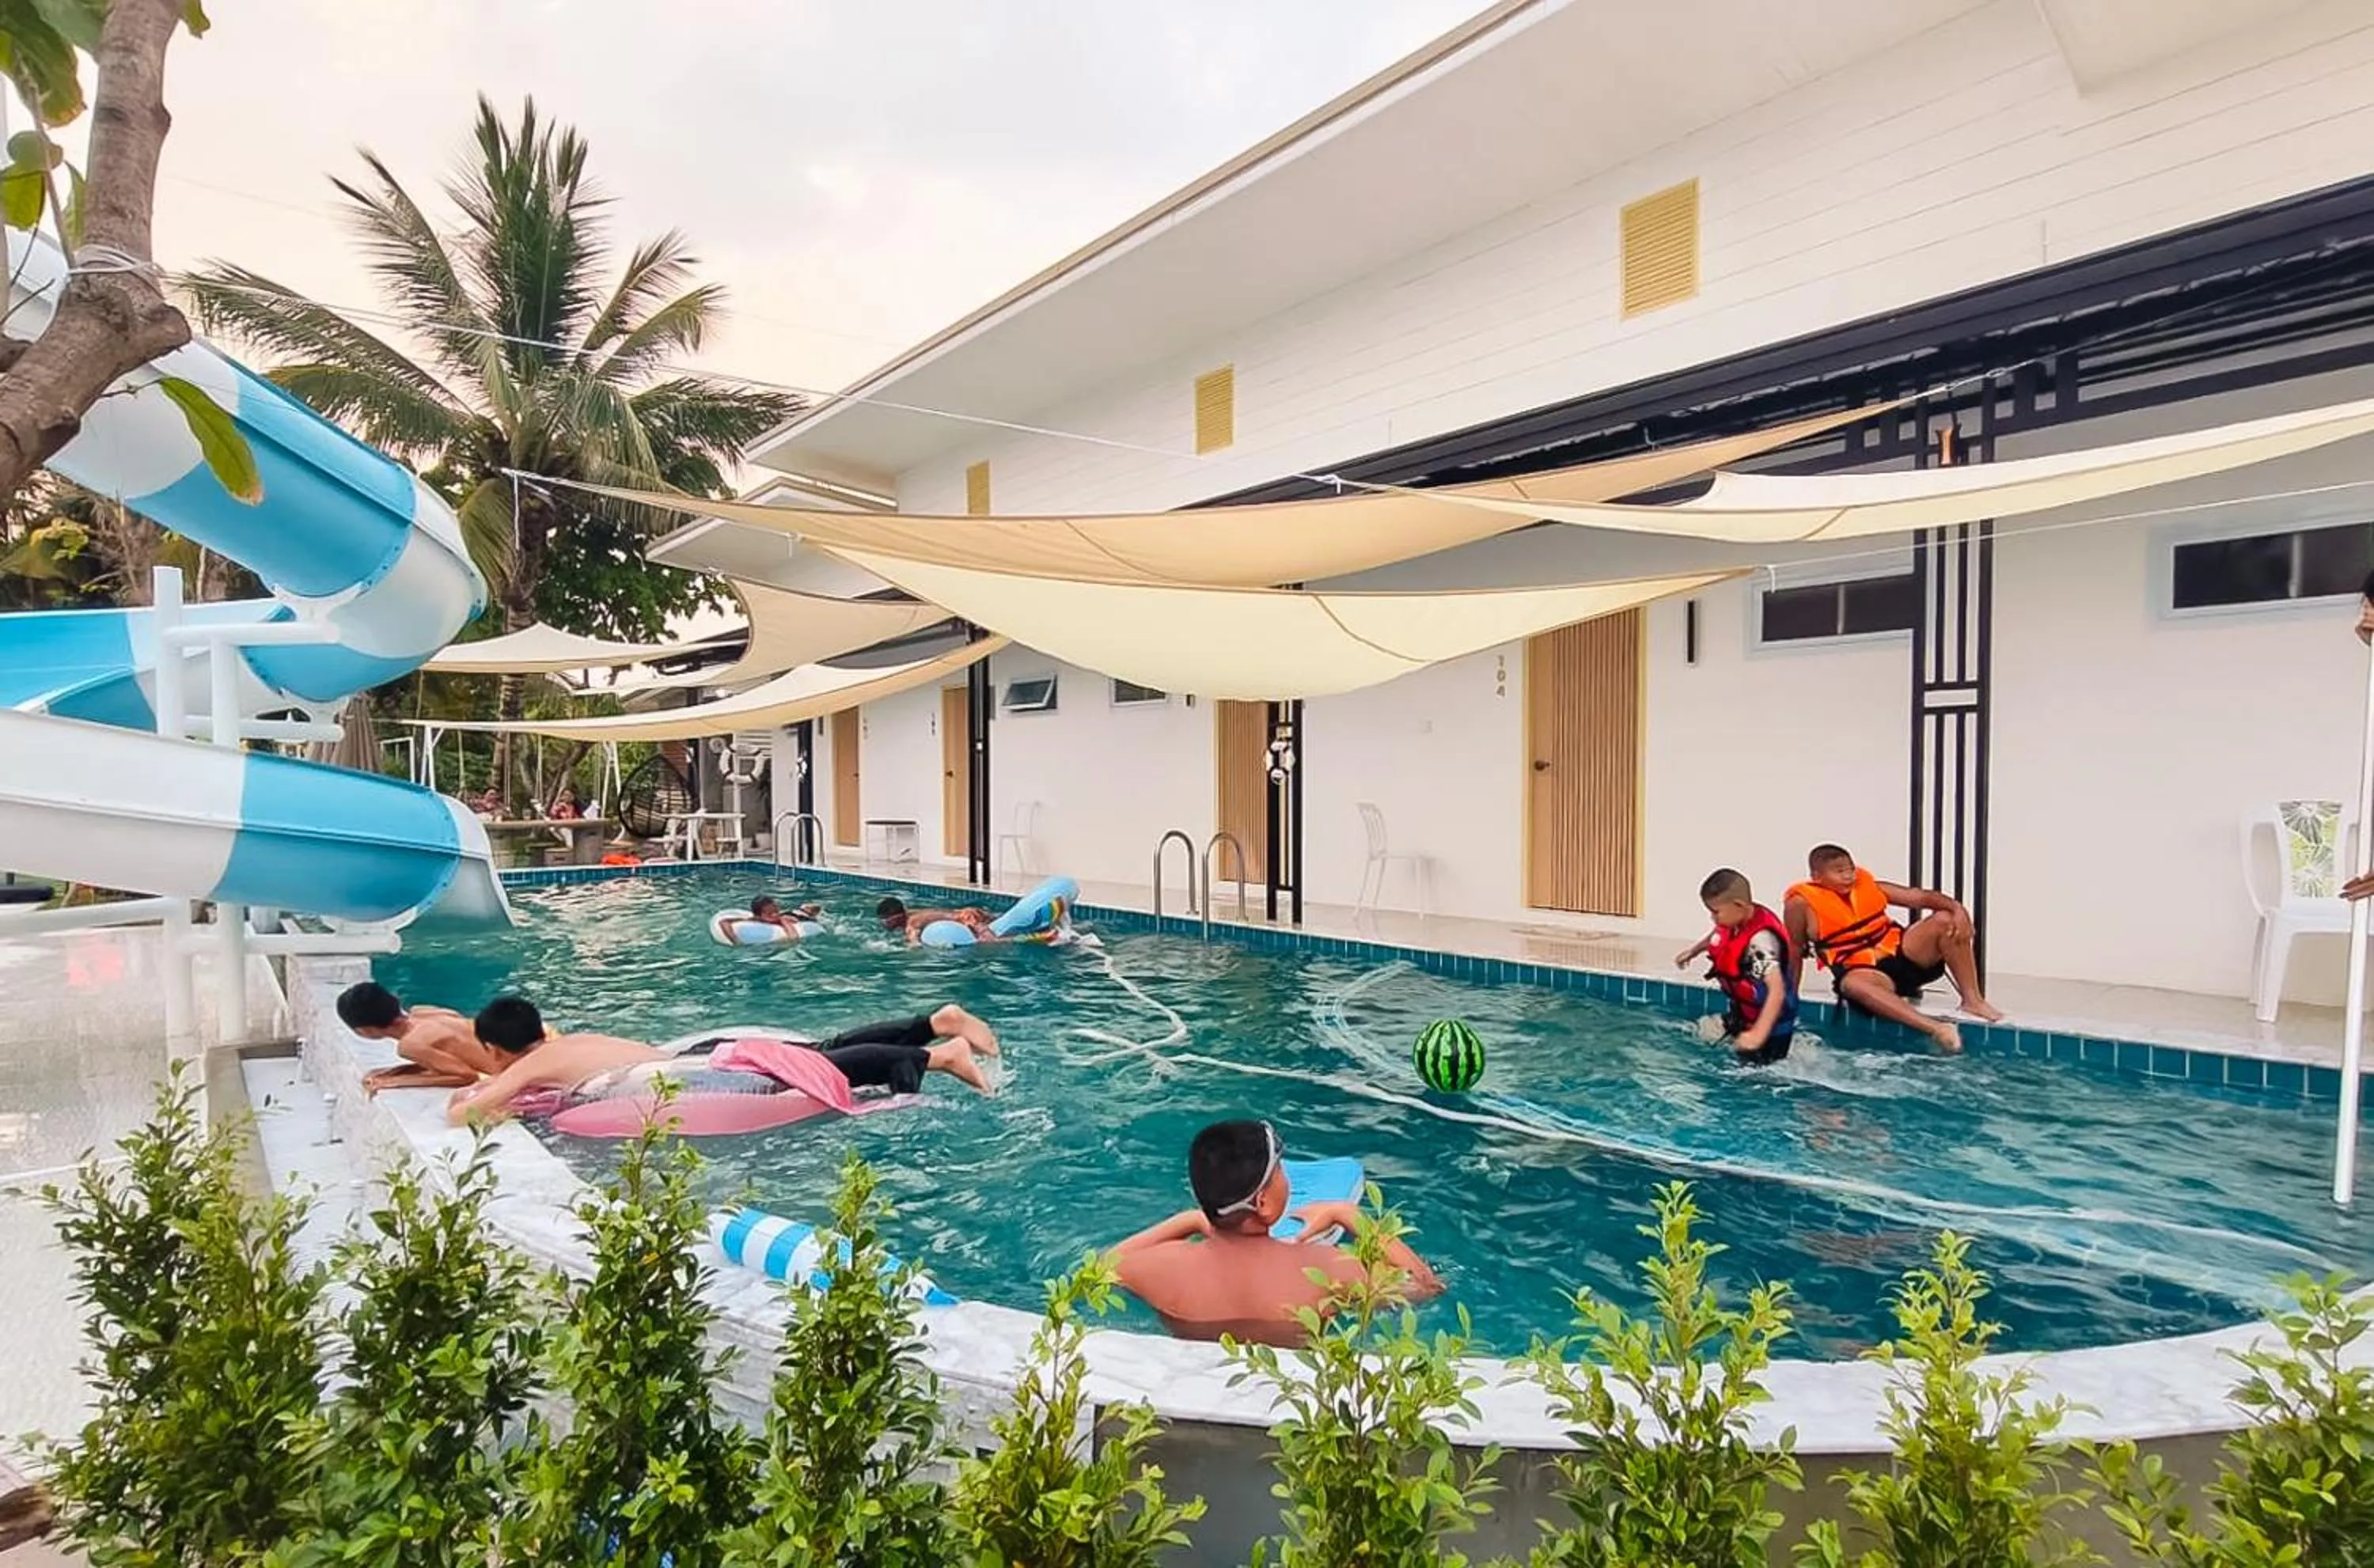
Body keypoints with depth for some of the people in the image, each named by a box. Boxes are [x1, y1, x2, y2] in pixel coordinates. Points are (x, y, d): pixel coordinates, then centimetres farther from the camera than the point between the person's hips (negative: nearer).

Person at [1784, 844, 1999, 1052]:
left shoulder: (1868, 885, 5)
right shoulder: (1803, 903, -8)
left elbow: (1920, 897, 0)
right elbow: (1794, 953, -2)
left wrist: (1957, 908, -19)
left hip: (1901, 956, 5)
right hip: (1863, 971, -5)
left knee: (1944, 920, -14)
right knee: (1852, 984, -41)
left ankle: (1972, 1000, -13)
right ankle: (1934, 1027, -54)